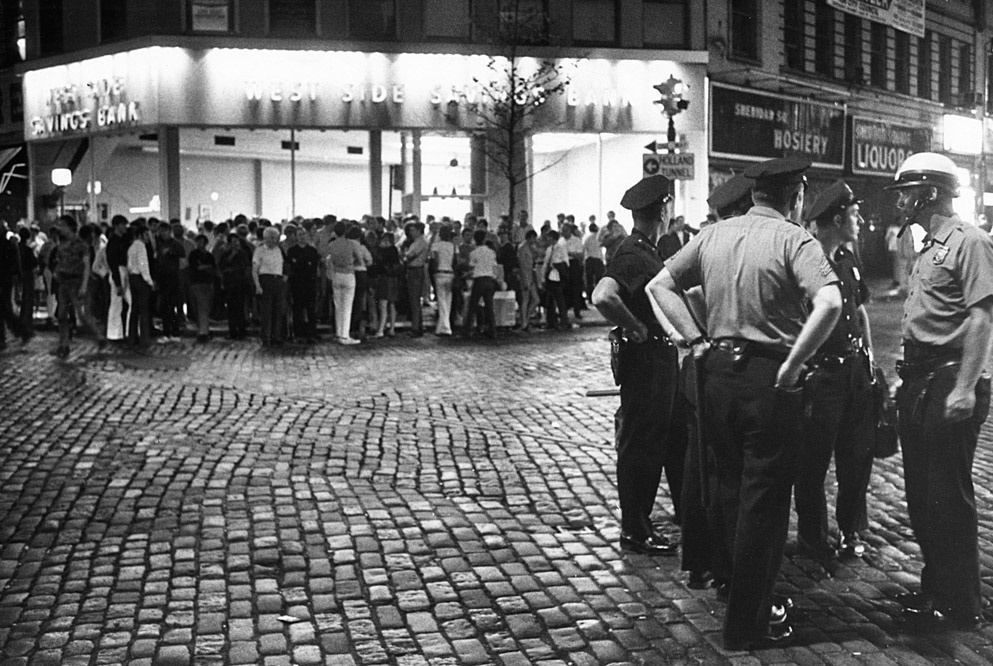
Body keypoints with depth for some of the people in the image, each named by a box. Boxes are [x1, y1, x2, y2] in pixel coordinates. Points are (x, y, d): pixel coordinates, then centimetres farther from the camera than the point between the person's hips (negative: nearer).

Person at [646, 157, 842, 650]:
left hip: (717, 372, 6)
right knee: (764, 501, 5)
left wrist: (695, 340, 7)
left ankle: (741, 592, 35)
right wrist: (792, 365, -18)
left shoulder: (712, 236, 7)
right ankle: (746, 623, 14)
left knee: (731, 491, 20)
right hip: (769, 381, -6)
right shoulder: (793, 239, -10)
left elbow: (659, 285, 11)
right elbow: (829, 303, -26)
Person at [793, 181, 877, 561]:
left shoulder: (848, 260, 12)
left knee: (858, 453, 13)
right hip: (819, 371, -7)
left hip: (855, 368, 8)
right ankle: (812, 537, 17)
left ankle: (852, 530, 28)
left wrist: (869, 353, 15)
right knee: (814, 460, 3)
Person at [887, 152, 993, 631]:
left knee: (948, 495, -2)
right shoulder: (929, 247, 16)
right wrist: (906, 377, 15)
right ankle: (934, 587, 28)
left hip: (948, 381, -9)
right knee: (920, 491, 14)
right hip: (919, 379, 9)